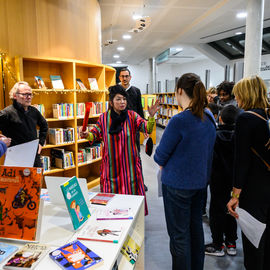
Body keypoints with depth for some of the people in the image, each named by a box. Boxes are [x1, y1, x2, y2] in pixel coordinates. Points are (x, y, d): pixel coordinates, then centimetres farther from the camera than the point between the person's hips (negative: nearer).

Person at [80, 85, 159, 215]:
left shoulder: (132, 116, -5)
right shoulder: (104, 117, -1)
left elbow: (147, 128, -15)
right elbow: (96, 134, 8)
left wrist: (151, 117, -33)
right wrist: (87, 135, -13)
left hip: (129, 163, -1)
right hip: (111, 163, 1)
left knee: (130, 191, 6)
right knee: (112, 192, 9)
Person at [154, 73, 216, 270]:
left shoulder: (180, 120, -23)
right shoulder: (210, 117, 1)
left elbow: (161, 155, -16)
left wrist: (163, 166, 5)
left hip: (178, 184, -8)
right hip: (200, 180, 8)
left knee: (179, 233, 7)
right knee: (195, 226, 23)